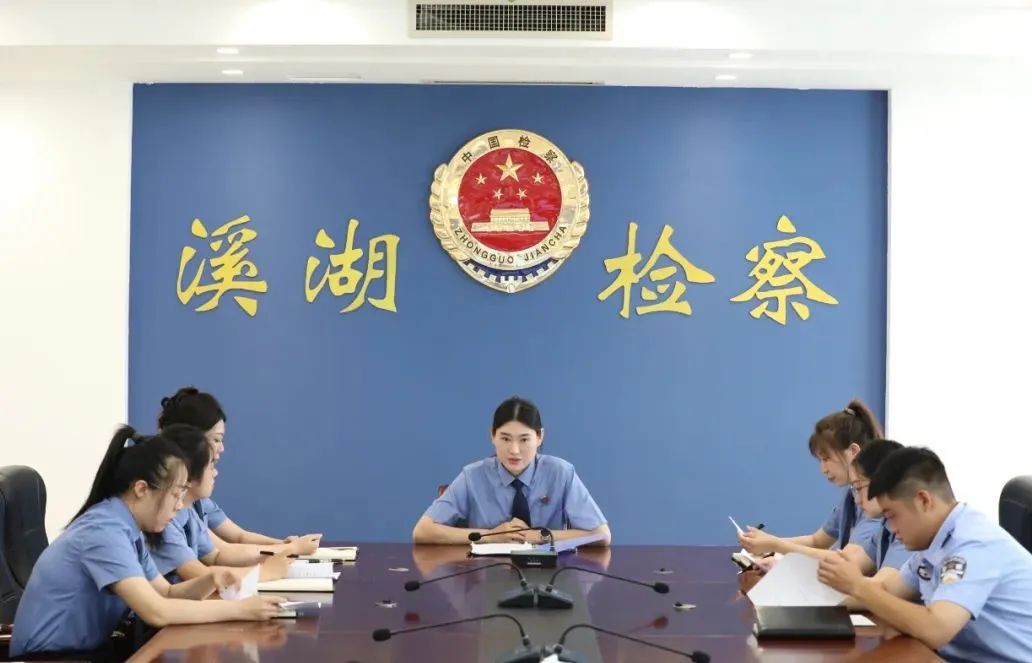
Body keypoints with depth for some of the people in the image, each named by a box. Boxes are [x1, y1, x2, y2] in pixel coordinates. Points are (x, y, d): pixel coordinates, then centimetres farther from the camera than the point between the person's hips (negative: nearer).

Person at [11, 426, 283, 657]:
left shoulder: (128, 529, 5)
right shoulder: (104, 531, -23)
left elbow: (166, 593, 11)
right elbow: (157, 611, -29)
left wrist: (209, 580, -8)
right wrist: (240, 609, -25)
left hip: (83, 650, 8)